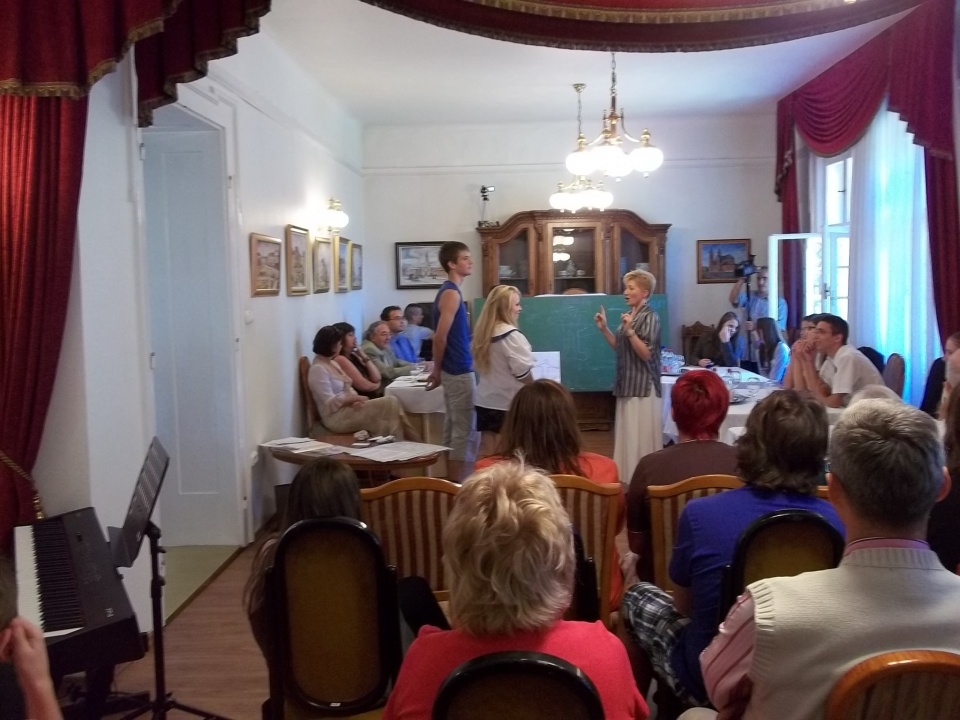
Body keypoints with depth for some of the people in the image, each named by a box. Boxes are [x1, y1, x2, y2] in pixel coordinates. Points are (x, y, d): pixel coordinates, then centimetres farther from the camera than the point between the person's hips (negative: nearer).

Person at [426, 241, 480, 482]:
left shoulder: (449, 291, 14)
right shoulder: (451, 293, -16)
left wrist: (437, 370, 19)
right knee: (467, 433, -5)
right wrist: (437, 370, -8)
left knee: (453, 430, 13)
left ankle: (453, 484, 21)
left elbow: (444, 337, 18)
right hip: (460, 372, -10)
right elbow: (440, 338, -20)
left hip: (453, 370, 10)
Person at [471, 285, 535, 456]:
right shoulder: (511, 336, -18)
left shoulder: (481, 333, 6)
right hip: (508, 404, -7)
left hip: (485, 402, 7)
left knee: (487, 454, 12)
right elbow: (523, 373, -17)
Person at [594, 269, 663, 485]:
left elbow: (646, 354, -18)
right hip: (628, 384, 9)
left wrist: (629, 331, -25)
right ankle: (630, 478, 19)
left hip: (643, 385, -9)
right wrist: (604, 329, 8)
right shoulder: (629, 315, 13)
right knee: (628, 436, 12)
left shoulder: (650, 317, -11)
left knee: (641, 437, -6)